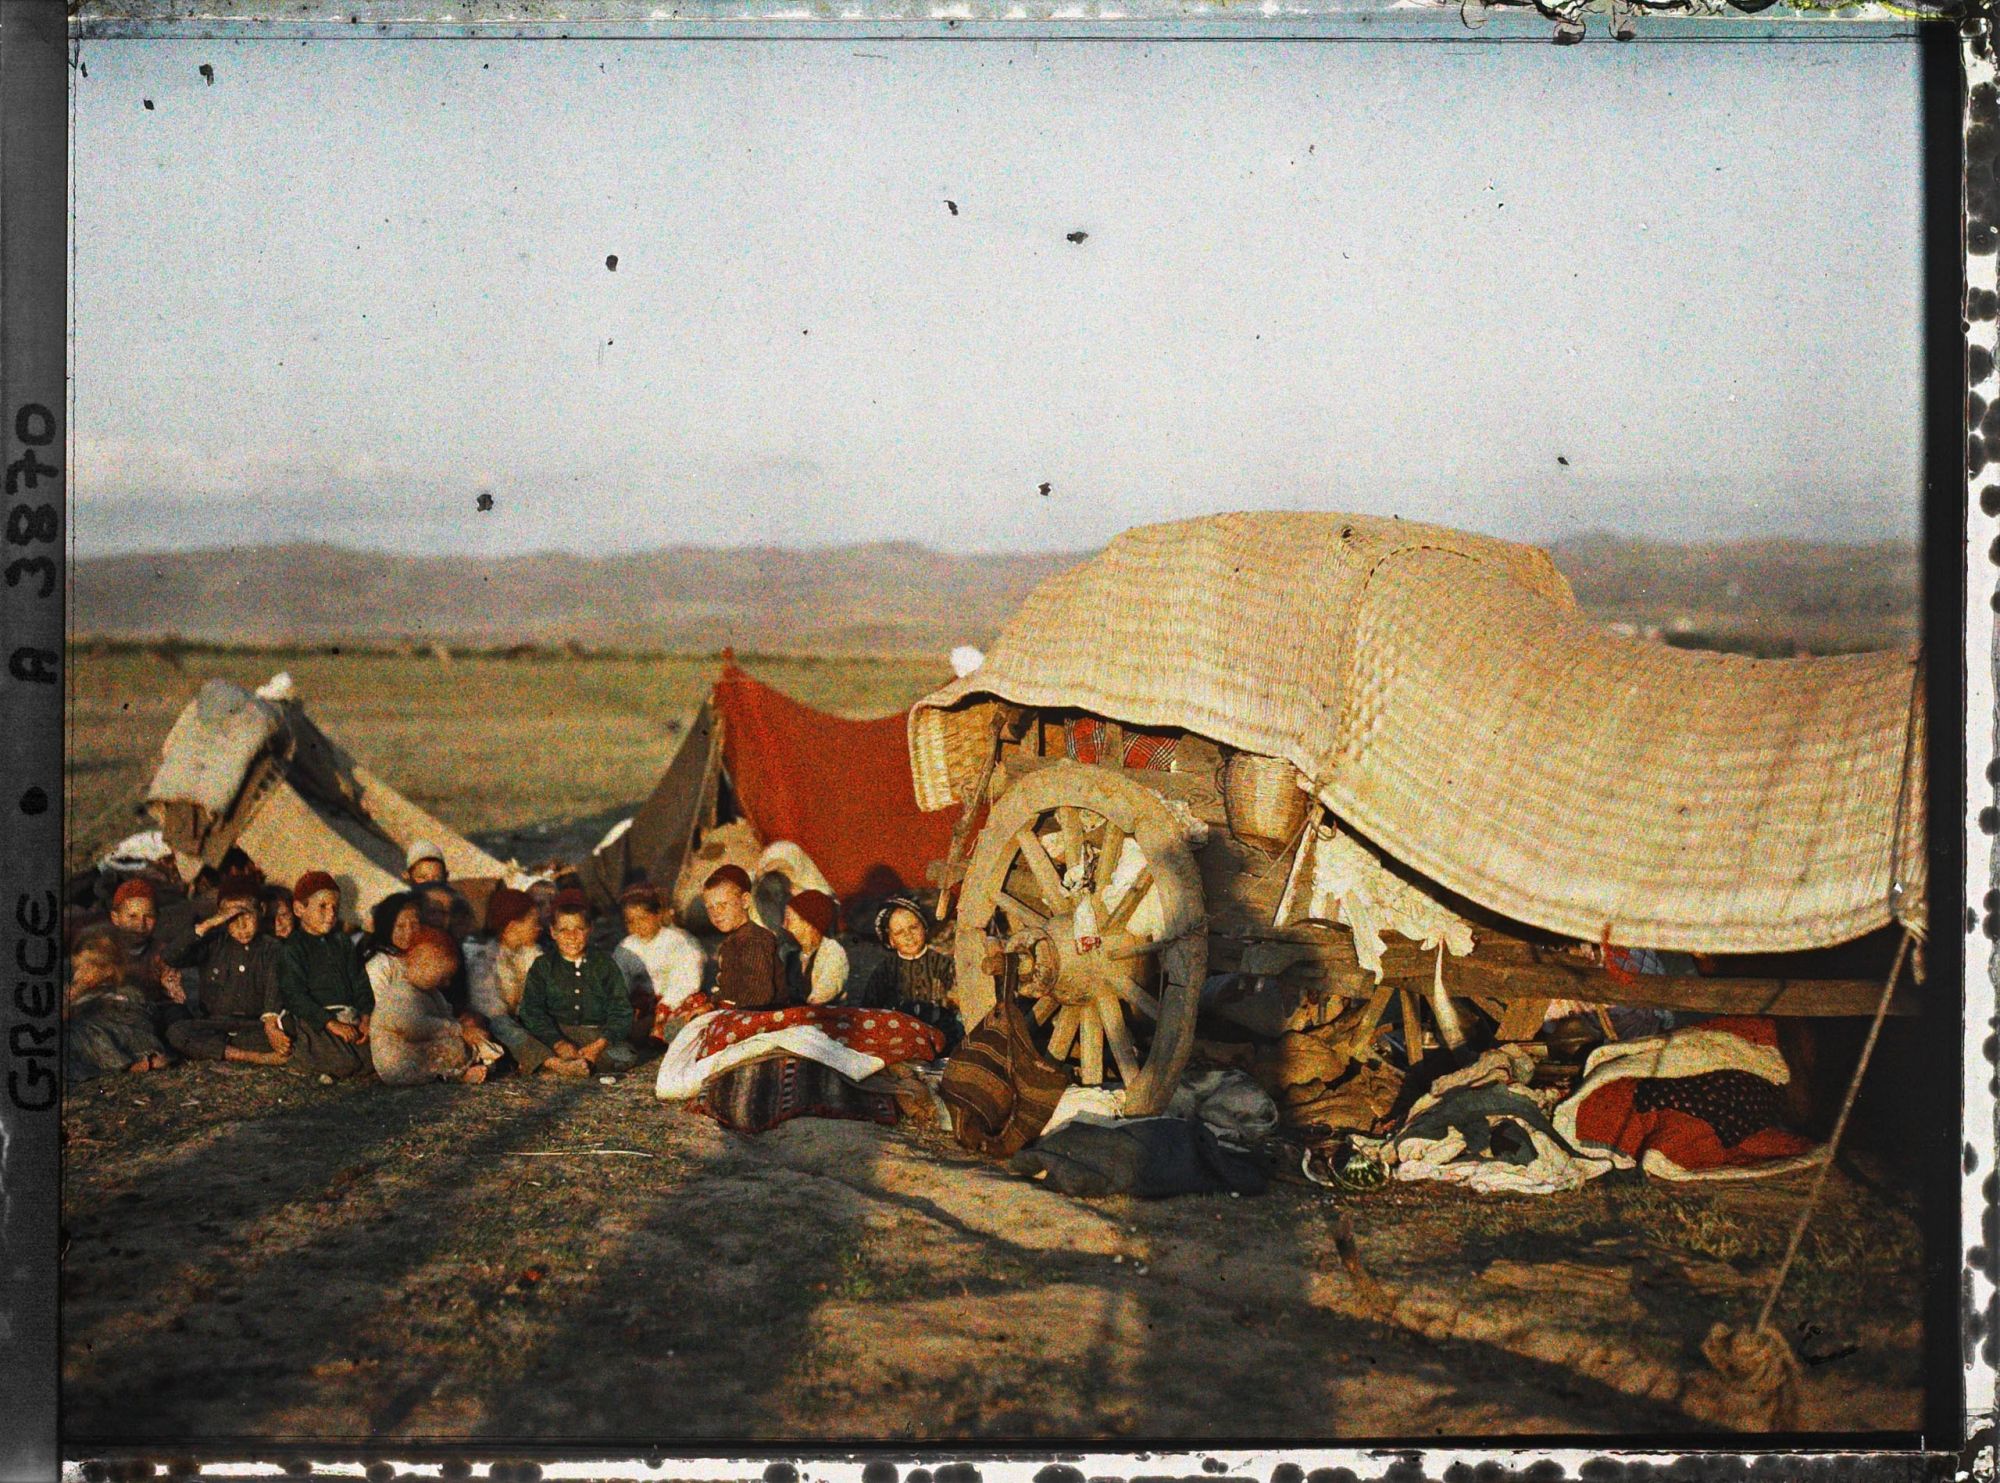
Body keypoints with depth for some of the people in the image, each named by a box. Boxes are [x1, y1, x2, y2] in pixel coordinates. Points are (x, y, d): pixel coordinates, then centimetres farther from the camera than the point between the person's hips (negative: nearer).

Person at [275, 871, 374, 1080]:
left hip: (350, 1017, 6)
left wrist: (365, 1018, -3)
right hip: (313, 1020, -6)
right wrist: (331, 1024, -19)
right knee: (344, 1064, -26)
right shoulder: (292, 948, -1)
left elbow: (361, 983, 16)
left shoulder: (343, 942, 20)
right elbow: (294, 996, -11)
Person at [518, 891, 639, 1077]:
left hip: (599, 1035, 0)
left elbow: (621, 1011, 1)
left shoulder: (604, 964, 8)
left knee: (625, 1056, -31)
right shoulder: (543, 966, 8)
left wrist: (600, 1044, -17)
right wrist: (559, 1044, -20)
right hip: (556, 1034, 0)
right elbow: (533, 1012, -3)